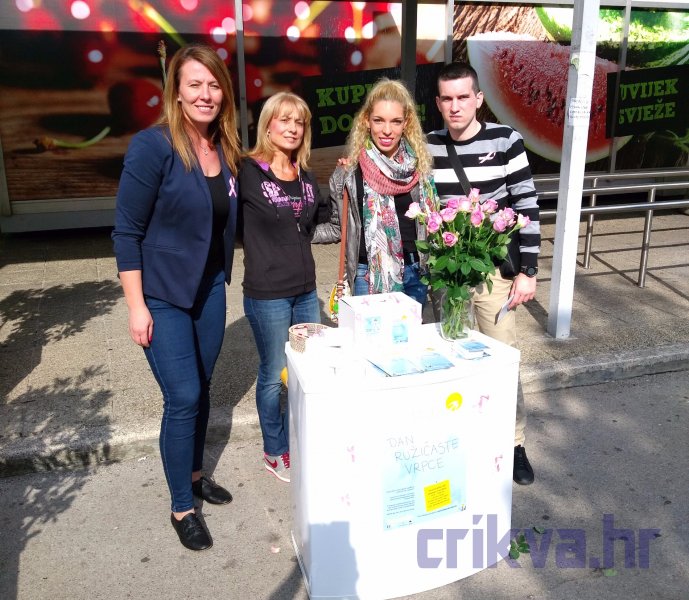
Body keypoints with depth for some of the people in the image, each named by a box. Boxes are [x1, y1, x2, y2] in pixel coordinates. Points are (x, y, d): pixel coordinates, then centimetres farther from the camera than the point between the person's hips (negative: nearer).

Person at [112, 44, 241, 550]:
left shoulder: (225, 149, 2)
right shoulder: (153, 146, -17)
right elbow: (127, 231, -15)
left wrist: (222, 278, 12)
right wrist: (136, 305, -16)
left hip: (210, 289, 6)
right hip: (163, 296, -6)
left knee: (201, 390, 16)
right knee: (183, 398, -3)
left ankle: (194, 474, 38)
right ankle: (182, 509, 16)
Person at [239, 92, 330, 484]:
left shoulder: (305, 176, 9)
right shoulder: (249, 172, -11)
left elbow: (322, 222, 18)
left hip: (306, 291, 6)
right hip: (267, 294, -6)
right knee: (274, 376, 8)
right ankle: (275, 452, 28)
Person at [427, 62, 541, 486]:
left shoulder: (505, 141, -6)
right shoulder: (428, 147, 2)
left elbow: (527, 207, -5)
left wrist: (527, 271, -8)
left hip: (494, 268, -2)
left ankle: (514, 442, 20)